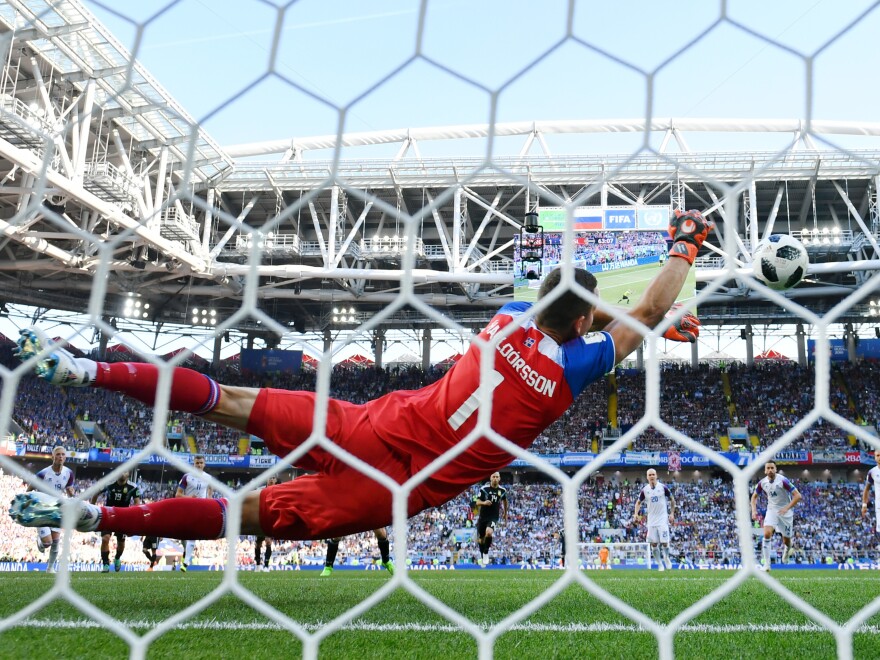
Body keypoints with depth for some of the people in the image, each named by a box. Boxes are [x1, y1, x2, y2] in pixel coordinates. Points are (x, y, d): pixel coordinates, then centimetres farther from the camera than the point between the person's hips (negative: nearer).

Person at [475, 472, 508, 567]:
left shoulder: (502, 490, -2)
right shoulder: (484, 489, -9)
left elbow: (504, 501, 18)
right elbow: (477, 502, -8)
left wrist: (505, 514, 25)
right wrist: (484, 502, -30)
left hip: (494, 517, -1)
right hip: (483, 516, 1)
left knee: (489, 532, -29)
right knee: (480, 539, 10)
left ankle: (486, 553, -8)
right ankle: (482, 556, 35)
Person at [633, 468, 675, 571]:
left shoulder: (663, 487, -6)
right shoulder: (644, 490, 1)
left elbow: (672, 500, 6)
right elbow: (638, 502, 13)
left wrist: (672, 513, 1)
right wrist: (636, 514, -2)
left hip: (663, 519, -3)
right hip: (651, 520, 3)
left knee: (664, 542, -9)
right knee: (654, 543, 0)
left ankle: (667, 559, 20)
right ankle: (660, 564, 13)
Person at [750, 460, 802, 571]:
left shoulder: (783, 481, -19)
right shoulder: (762, 483, -6)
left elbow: (798, 496, -19)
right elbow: (754, 496, 11)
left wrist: (787, 508, -27)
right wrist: (754, 510, -3)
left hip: (785, 512, -2)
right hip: (771, 510, 2)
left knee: (786, 540, 8)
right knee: (767, 534, -20)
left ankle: (787, 549, 48)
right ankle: (766, 564, -16)